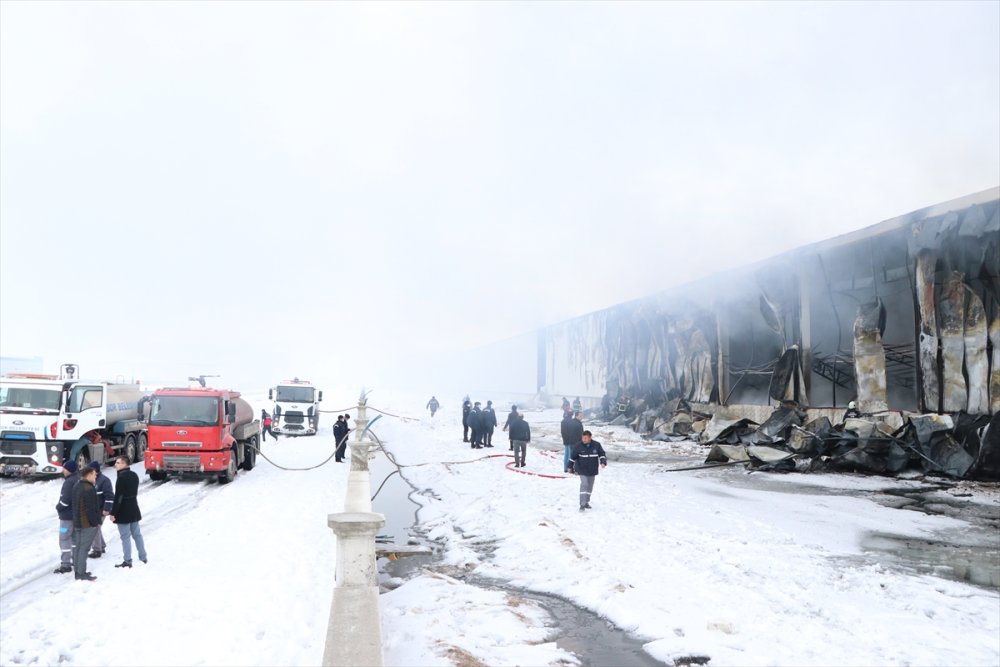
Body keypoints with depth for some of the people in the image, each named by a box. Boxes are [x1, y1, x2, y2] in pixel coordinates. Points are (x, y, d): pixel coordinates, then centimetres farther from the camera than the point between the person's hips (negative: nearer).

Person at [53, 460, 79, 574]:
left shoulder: (69, 482, -19)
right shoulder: (78, 480, 10)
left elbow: (65, 499, -25)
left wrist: (58, 507, -7)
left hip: (67, 516, -9)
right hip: (77, 514, 9)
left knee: (64, 539, -4)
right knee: (74, 537, 17)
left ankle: (65, 565, -3)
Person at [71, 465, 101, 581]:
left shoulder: (76, 487, 11)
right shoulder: (89, 489, -21)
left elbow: (72, 505, 18)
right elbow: (92, 509, -21)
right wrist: (96, 522, -12)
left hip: (77, 523, 10)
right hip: (88, 524, -10)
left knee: (77, 546, 14)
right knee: (83, 547, -5)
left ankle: (77, 570, 22)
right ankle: (81, 573, -2)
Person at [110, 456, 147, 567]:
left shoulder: (122, 477, -19)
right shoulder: (134, 475, 8)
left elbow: (118, 497, -21)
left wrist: (113, 513, -17)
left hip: (123, 512, -8)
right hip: (134, 510, 8)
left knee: (125, 536, -1)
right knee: (137, 534, 15)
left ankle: (127, 561, 4)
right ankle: (143, 557, 21)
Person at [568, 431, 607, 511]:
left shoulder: (596, 445, -6)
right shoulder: (578, 445, -10)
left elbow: (602, 454, 3)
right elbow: (573, 456, -1)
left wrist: (603, 462, -14)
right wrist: (570, 467, 3)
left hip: (592, 470, 3)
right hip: (582, 469, -3)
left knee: (590, 486, 13)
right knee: (584, 484, -17)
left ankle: (586, 502, 31)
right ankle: (582, 504, -16)